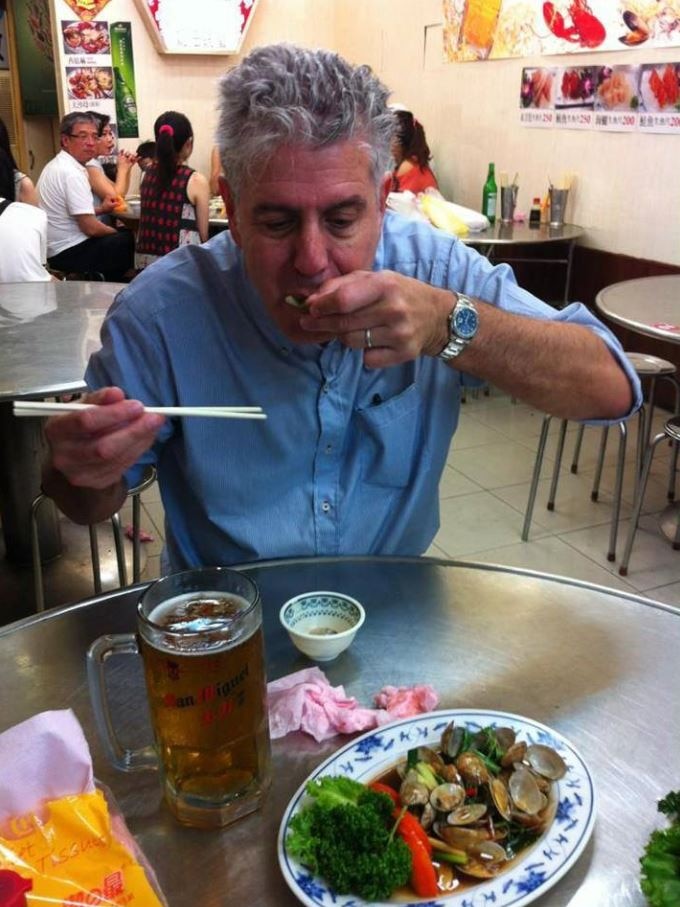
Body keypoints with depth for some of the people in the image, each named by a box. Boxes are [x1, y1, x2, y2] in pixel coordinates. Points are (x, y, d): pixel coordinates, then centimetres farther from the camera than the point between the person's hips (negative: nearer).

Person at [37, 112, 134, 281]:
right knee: (131, 239, -4)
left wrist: (100, 209, 11)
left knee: (124, 234, 21)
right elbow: (90, 228, -23)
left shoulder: (57, 166, 11)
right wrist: (116, 233, -4)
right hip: (70, 253, -10)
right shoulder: (72, 173, -20)